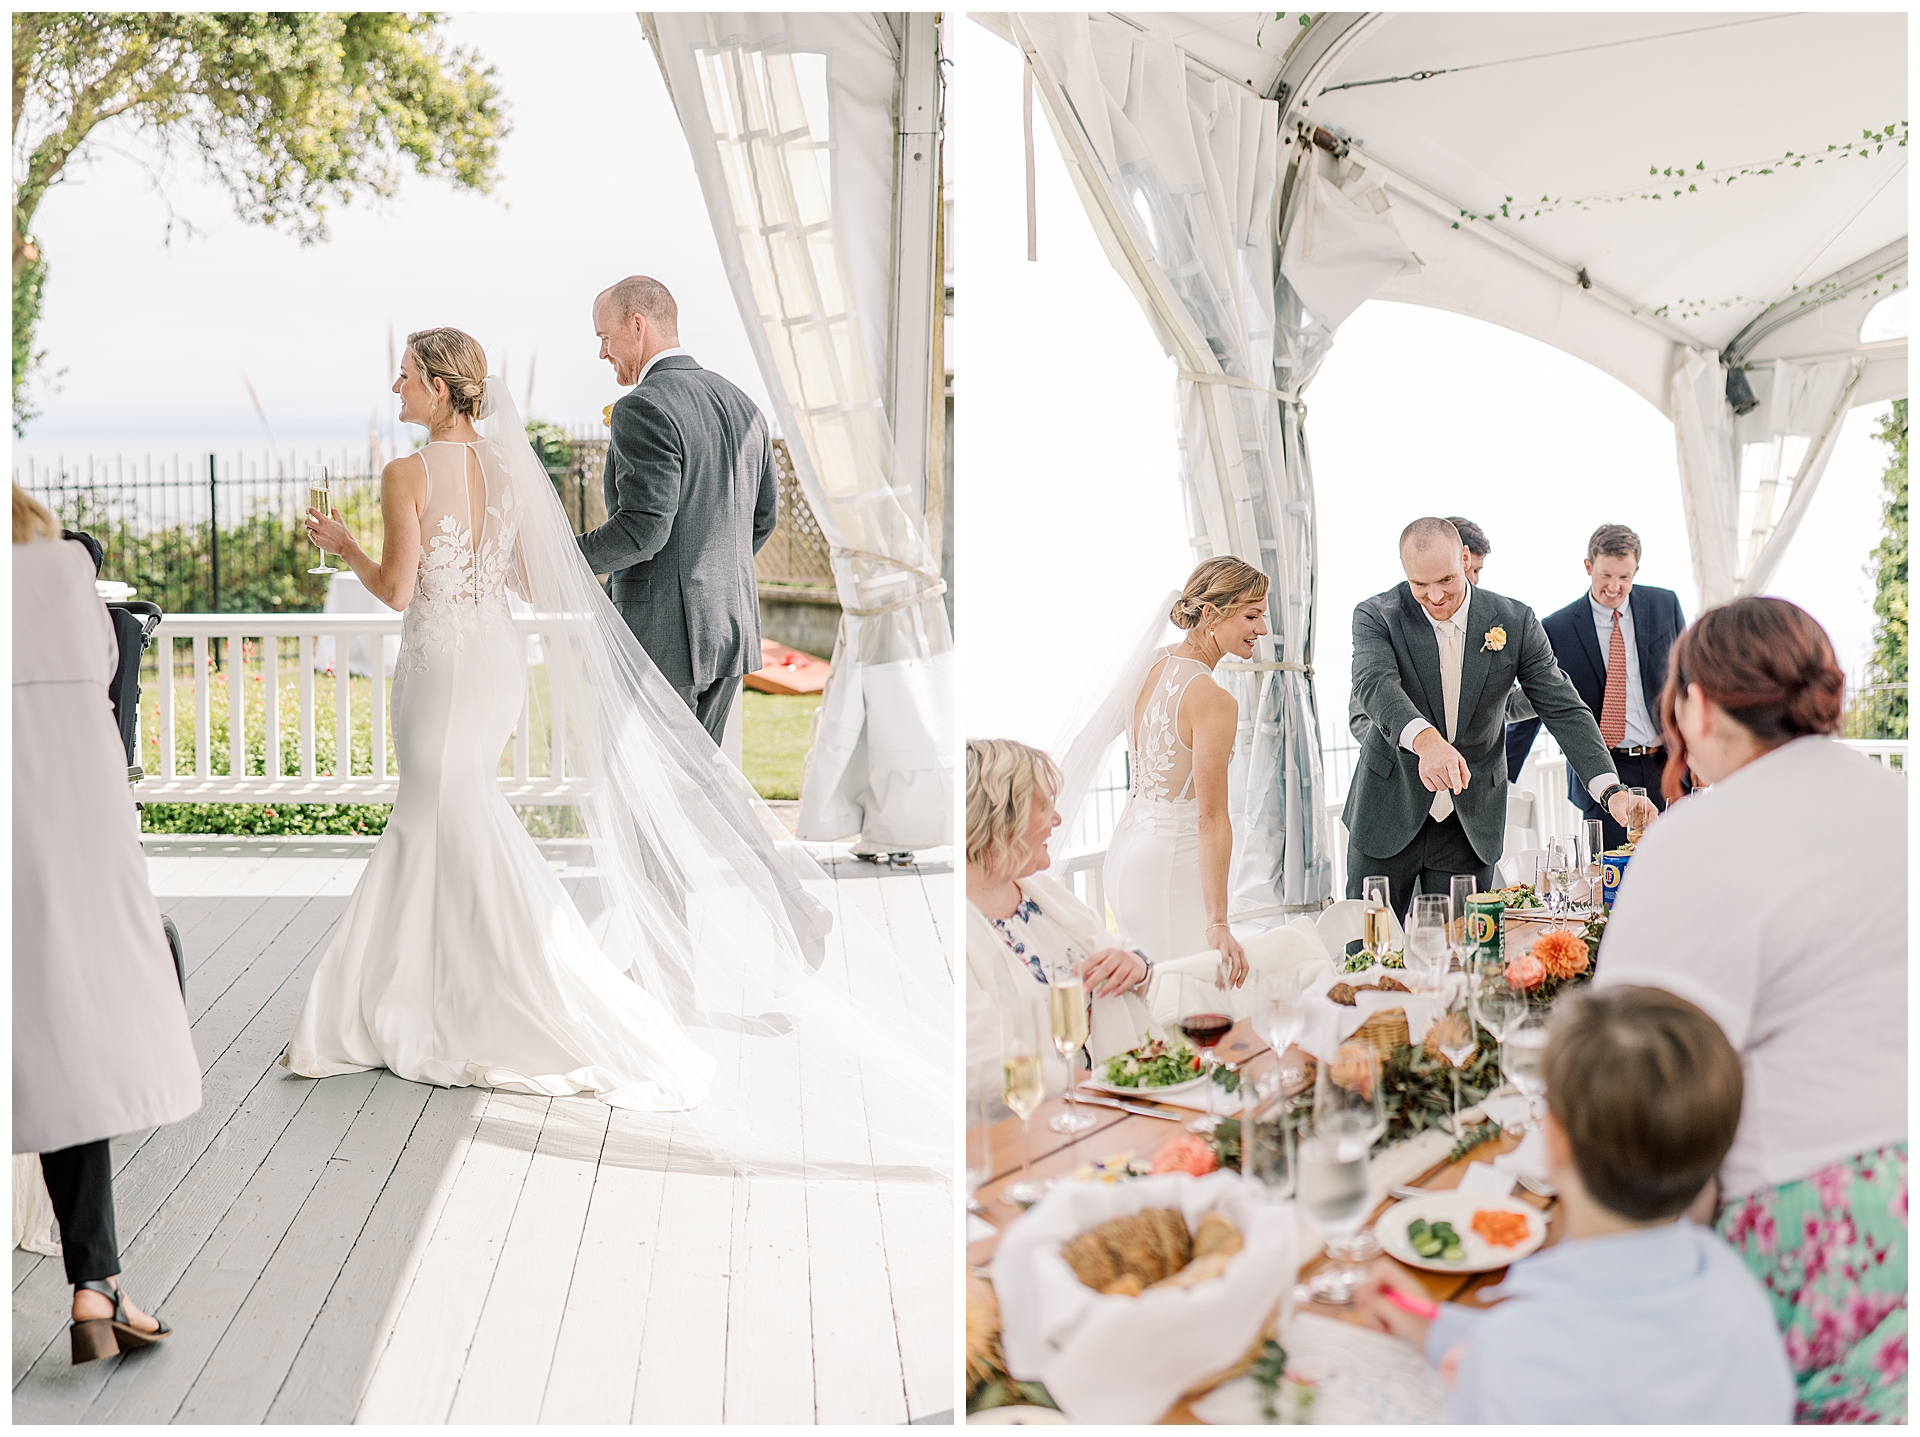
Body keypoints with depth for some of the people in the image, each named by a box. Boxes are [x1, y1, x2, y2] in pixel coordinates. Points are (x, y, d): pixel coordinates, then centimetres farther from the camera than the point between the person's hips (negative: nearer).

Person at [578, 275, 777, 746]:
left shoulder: (643, 410, -14)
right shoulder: (743, 406, 12)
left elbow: (643, 527, -22)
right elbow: (764, 517, 17)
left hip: (662, 636, -8)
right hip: (732, 629, 8)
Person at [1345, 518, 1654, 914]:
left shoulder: (1514, 621, -3)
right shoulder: (1376, 616, -9)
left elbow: (1563, 708, -5)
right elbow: (1375, 685, -28)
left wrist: (1612, 789, -19)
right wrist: (1426, 740, -49)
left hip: (1471, 824, 1)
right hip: (1387, 818, -1)